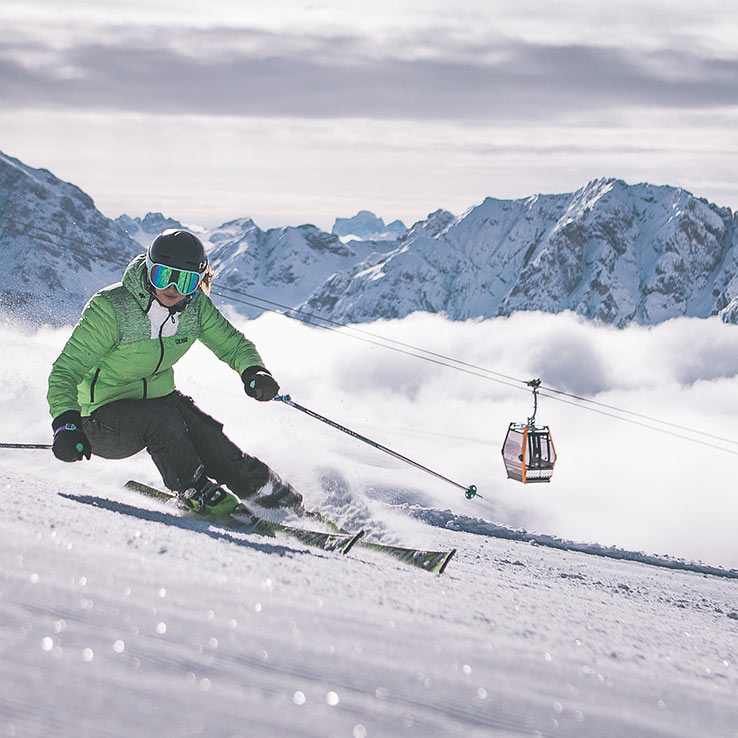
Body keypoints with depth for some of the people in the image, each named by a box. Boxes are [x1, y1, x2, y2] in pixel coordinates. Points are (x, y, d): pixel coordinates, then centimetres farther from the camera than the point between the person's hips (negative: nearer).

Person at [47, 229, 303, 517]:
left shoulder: (195, 305, -10)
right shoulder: (109, 309, -25)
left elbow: (232, 343, 2)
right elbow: (65, 371, -24)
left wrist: (253, 371, -22)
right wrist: (65, 423, -41)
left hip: (160, 398, 5)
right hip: (103, 418, -4)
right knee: (159, 418, -33)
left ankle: (271, 493, -5)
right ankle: (196, 492, -15)